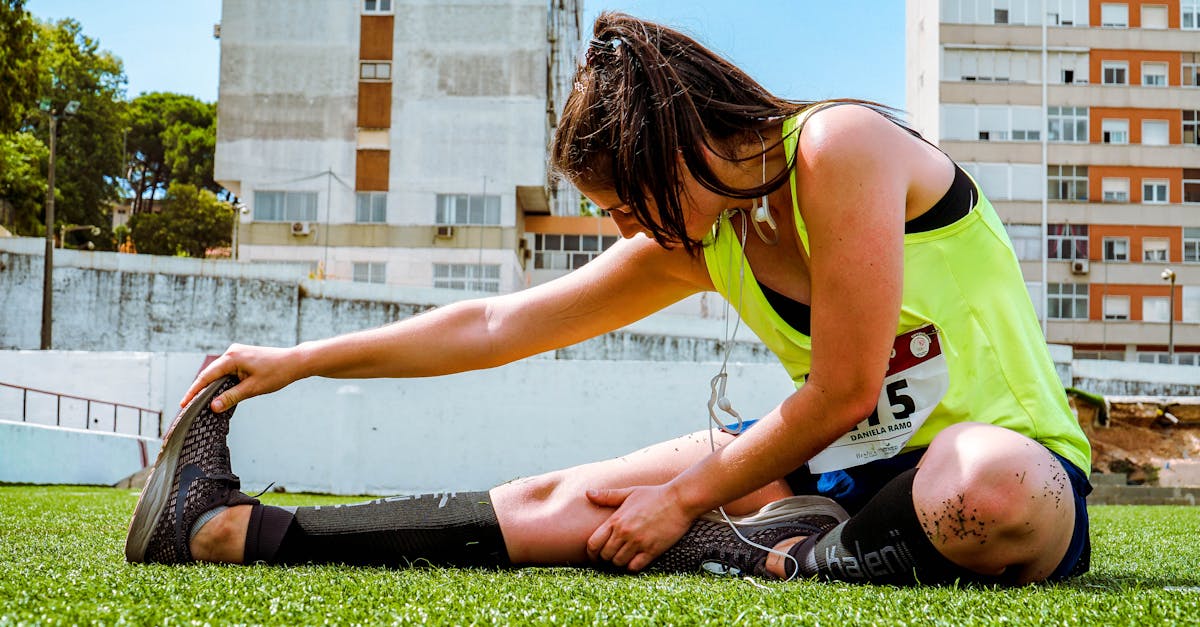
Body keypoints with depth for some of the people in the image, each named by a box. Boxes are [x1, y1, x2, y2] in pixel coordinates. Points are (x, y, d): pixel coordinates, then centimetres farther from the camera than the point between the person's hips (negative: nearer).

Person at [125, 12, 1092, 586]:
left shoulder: (841, 147, -19)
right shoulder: (695, 240, 4)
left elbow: (841, 393, -18)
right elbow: (499, 324, 10)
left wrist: (685, 501, -9)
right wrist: (297, 362, 12)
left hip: (1007, 456, -5)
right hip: (848, 466, 6)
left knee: (991, 494, -44)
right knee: (571, 500, -6)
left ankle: (771, 559, -18)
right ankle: (236, 528, -2)